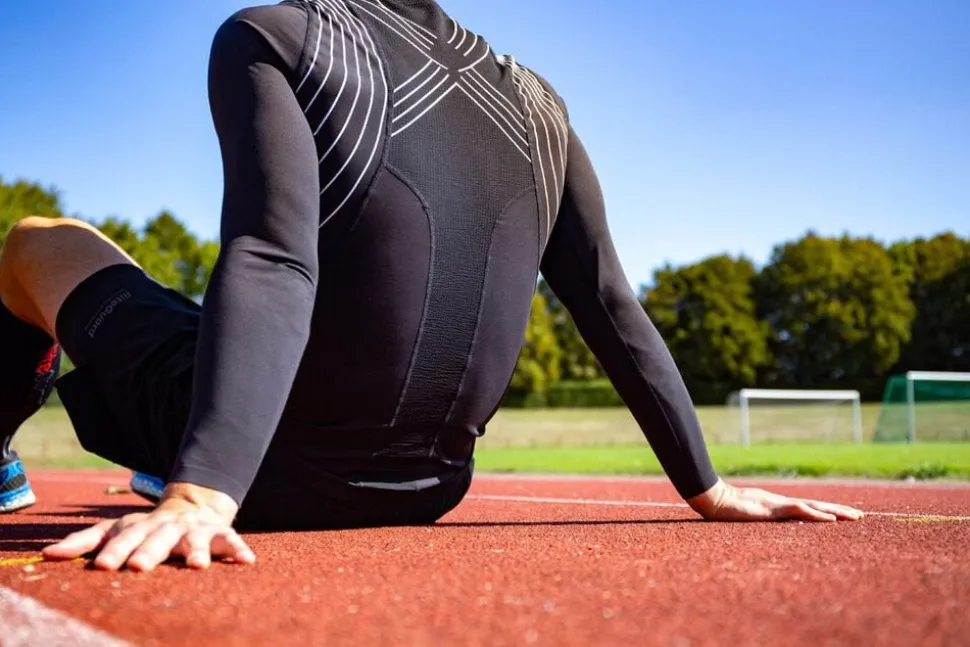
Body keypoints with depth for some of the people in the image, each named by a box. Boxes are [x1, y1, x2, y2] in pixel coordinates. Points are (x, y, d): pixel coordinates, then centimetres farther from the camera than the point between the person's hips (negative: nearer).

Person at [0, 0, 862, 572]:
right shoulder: (537, 107, 4)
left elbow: (271, 265, -26)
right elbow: (614, 310, 3)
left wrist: (204, 491, -35)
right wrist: (709, 490, 10)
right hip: (418, 493, 5)